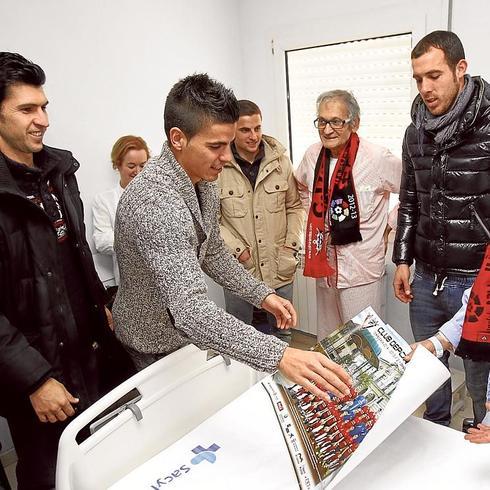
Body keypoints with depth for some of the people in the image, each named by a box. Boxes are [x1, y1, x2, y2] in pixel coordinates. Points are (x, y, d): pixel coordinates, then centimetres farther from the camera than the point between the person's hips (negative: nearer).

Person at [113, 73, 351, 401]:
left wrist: (262, 294, -2)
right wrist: (280, 356, -54)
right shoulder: (155, 203, -37)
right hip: (156, 349, -8)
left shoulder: (203, 182, -5)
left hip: (188, 336, 8)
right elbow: (190, 310, -46)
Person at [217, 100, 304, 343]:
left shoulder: (280, 161, 0)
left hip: (280, 268, 3)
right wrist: (236, 249, -12)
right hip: (239, 269, -2)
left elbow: (294, 206, 10)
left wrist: (292, 243, 0)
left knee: (283, 331, 19)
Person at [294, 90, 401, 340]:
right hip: (325, 266, 6)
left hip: (362, 271, -5)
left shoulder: (378, 159, -17)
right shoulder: (313, 155, 0)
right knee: (326, 346, 20)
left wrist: (389, 225, -6)